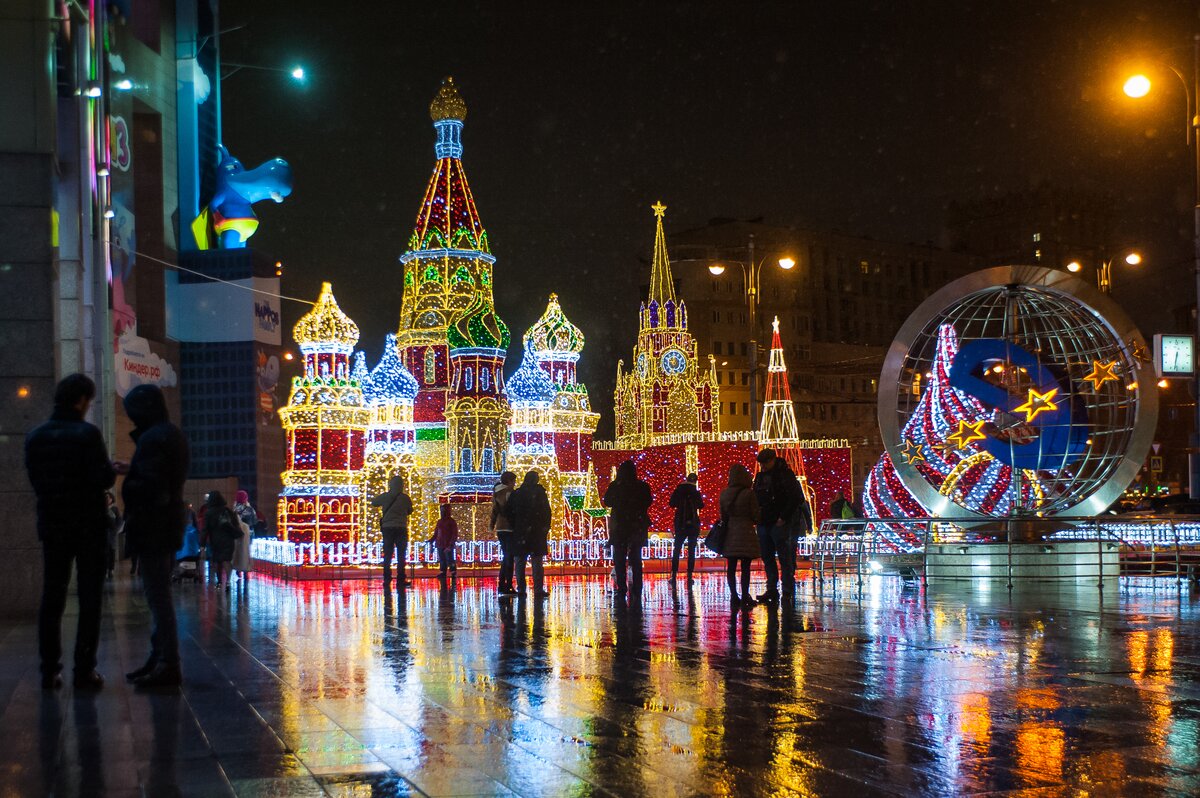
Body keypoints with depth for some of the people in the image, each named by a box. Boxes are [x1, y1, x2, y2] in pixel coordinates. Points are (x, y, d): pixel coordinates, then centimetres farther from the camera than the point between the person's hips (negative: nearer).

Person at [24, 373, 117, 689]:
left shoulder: (34, 437, 3)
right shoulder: (87, 434, -12)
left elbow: (37, 481, 8)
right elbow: (102, 480, -15)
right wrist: (112, 469, 7)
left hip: (52, 526, 4)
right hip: (88, 527, -4)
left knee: (52, 598, 9)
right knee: (89, 598, 2)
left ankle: (49, 670, 6)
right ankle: (84, 670, -1)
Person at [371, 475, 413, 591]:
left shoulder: (385, 496, -4)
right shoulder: (405, 498, -5)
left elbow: (373, 503, 11)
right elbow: (410, 511, 8)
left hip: (387, 529, 1)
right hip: (401, 528, -1)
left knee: (387, 556, 6)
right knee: (401, 556, 6)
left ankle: (387, 580, 2)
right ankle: (400, 580, 2)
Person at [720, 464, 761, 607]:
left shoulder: (724, 494, 4)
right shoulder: (748, 494, -10)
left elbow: (722, 515, 9)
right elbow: (755, 516, -6)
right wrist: (753, 521, 14)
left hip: (729, 532, 4)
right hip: (746, 531, -4)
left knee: (731, 567, 7)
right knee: (745, 567, -1)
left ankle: (733, 595, 7)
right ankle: (745, 596, -2)